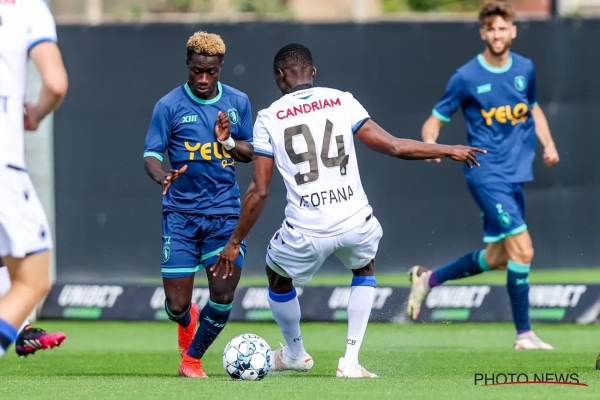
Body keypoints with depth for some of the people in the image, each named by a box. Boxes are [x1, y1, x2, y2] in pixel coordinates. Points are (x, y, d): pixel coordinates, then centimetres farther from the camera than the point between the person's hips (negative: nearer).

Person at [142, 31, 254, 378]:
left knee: (224, 296, -9)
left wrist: (228, 142, -11)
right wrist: (162, 176, -30)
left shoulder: (238, 102, 5)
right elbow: (152, 154, -7)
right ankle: (187, 321, 35)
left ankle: (192, 359, 15)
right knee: (177, 305, -4)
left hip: (225, 213, 2)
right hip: (181, 215, -2)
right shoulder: (170, 106, -4)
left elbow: (251, 153, 12)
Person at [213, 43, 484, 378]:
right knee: (365, 269, 34)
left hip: (305, 231, -1)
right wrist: (449, 151, 14)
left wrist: (235, 242, 8)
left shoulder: (269, 118, 1)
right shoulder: (342, 101, 3)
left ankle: (295, 353, 49)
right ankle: (351, 360, 23)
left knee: (278, 278, 31)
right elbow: (394, 147, 0)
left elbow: (260, 191, -1)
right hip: (355, 222, 1)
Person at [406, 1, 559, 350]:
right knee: (522, 249, -16)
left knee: (496, 258, 14)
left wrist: (548, 143, 9)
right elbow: (436, 120, -3)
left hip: (516, 175, 7)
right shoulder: (467, 77, -9)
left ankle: (428, 279, 35)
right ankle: (524, 334, -6)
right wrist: (430, 142, -26)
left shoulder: (525, 69, 6)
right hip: (486, 173, -7)